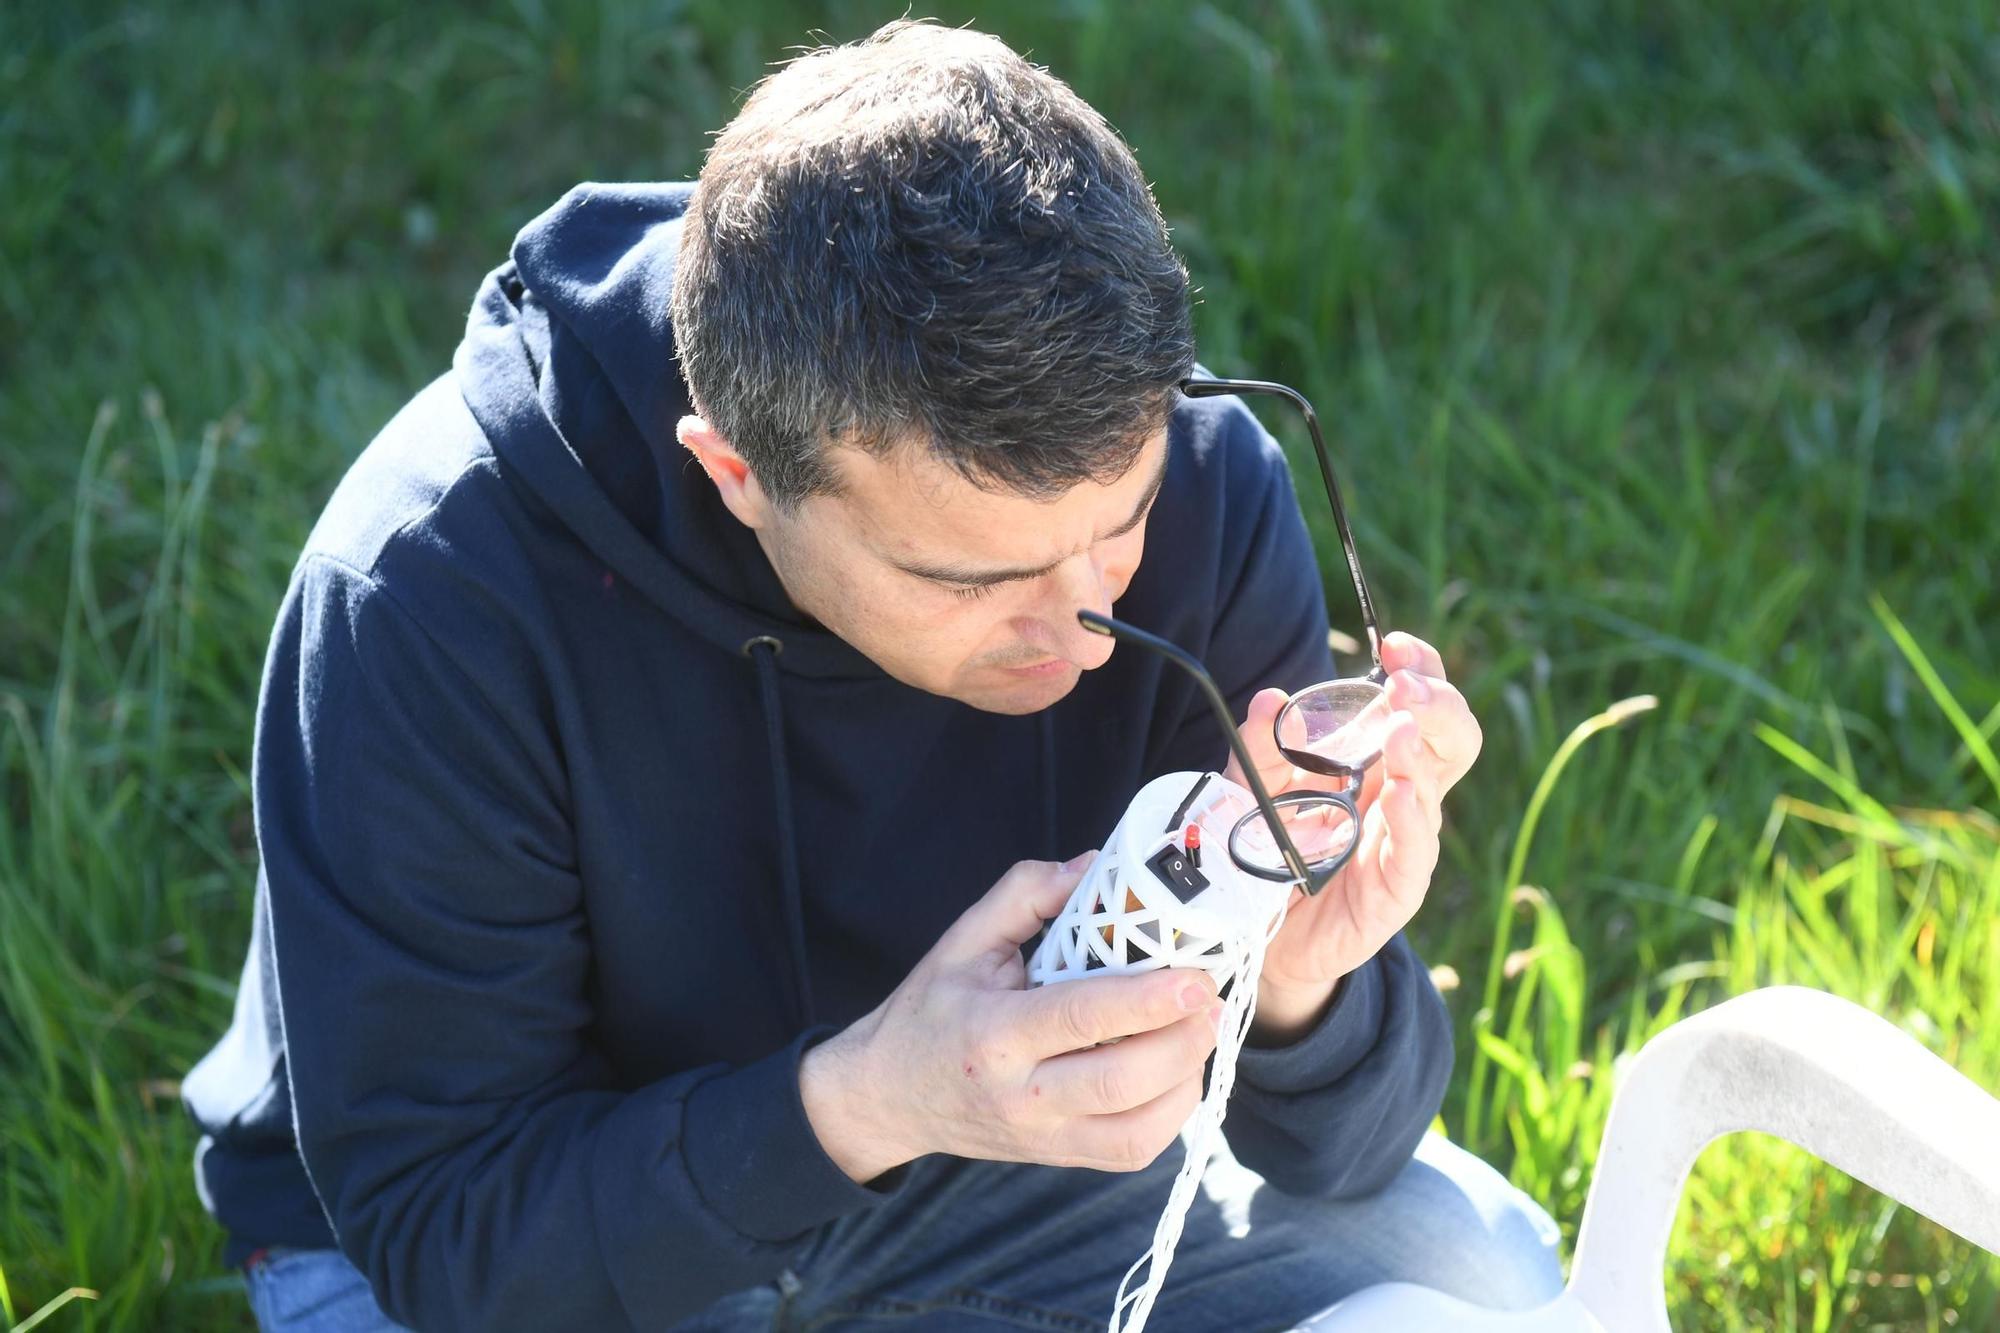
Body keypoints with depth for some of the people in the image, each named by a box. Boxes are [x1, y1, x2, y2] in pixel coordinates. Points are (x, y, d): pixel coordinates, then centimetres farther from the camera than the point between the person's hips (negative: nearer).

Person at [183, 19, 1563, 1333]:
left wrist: (1300, 990, -38)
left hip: (982, 1181, 4)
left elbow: (1335, 1149, -14)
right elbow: (435, 1222, -24)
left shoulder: (1200, 488, -20)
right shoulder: (435, 589, -30)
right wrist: (861, 1102, -41)